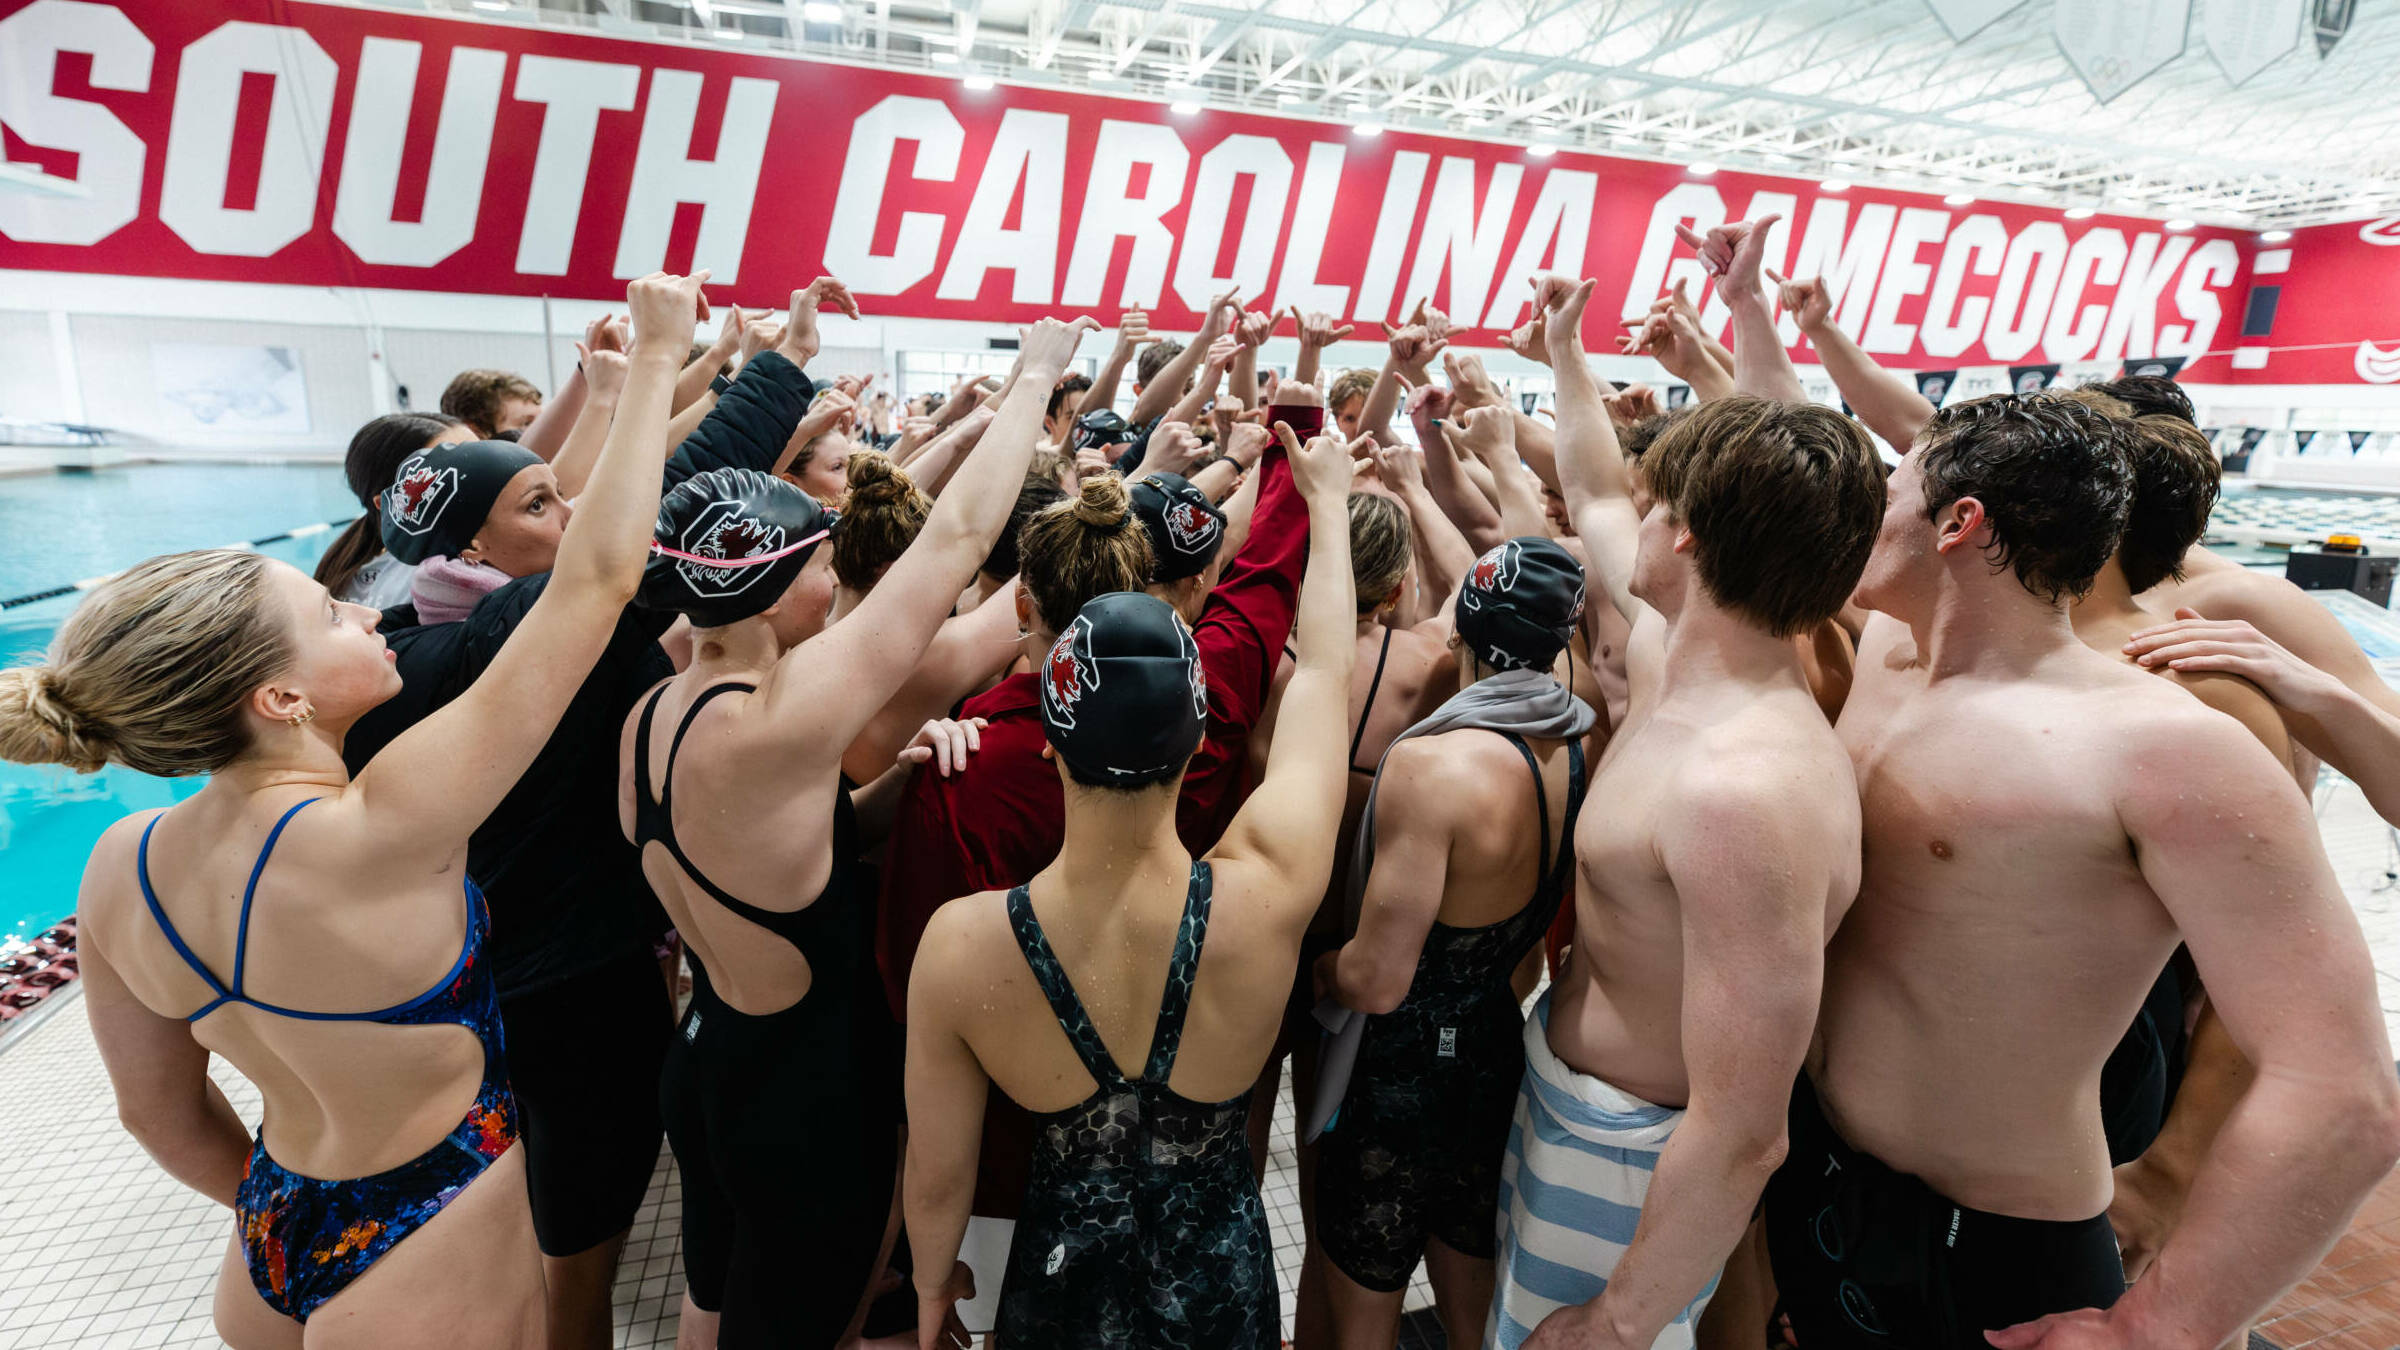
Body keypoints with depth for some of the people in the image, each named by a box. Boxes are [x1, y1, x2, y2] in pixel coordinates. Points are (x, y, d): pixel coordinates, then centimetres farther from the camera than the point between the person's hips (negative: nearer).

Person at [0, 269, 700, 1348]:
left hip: (269, 1250, 6)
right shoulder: (378, 835, -33)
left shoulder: (121, 867, -12)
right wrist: (656, 356, -23)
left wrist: (271, 1218, 20)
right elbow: (595, 581, -31)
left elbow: (162, 1114, 2)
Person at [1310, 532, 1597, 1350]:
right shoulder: (1584, 745, -10)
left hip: (1399, 1074, -6)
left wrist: (1316, 966, -6)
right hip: (1498, 1052, 6)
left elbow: (1377, 981, -26)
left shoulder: (1430, 764, -29)